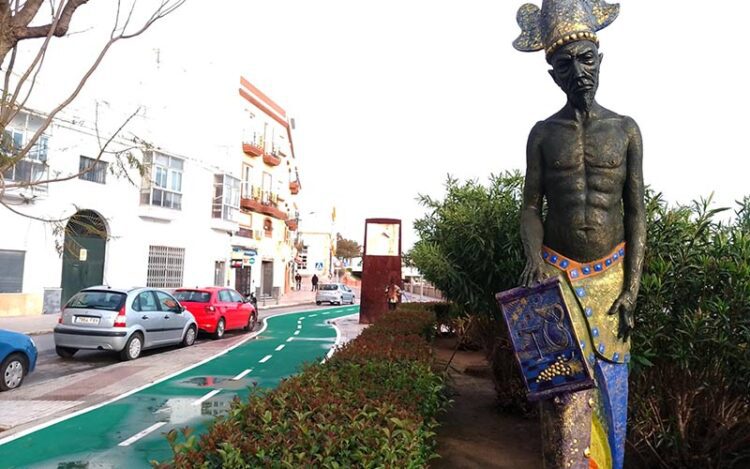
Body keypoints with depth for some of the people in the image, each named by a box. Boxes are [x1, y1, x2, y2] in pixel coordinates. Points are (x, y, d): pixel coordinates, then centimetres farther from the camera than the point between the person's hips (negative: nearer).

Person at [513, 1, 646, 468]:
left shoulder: (625, 129, 3)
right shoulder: (543, 134, 2)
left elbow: (637, 212, 1)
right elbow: (531, 206, 1)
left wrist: (632, 287, -4)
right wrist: (534, 255, -18)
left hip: (611, 275, 1)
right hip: (558, 275, -1)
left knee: (610, 389, 9)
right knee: (565, 390, -3)